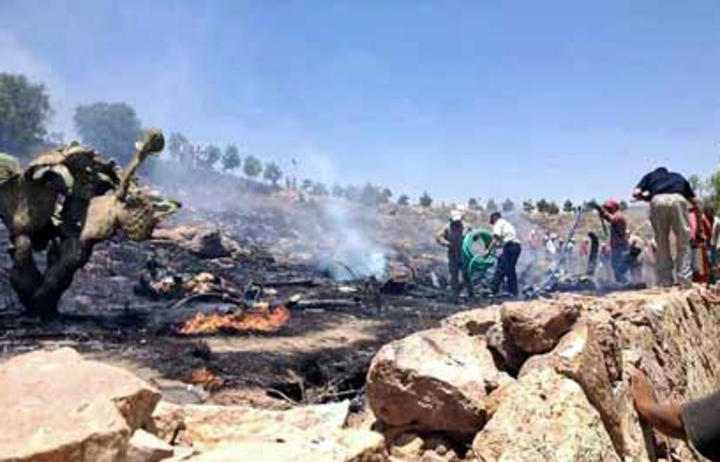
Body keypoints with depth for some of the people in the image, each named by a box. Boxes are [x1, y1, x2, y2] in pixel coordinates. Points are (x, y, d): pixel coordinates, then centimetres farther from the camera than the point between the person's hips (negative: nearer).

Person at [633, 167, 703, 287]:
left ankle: (665, 281, 12)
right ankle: (684, 280, 6)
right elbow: (696, 202, 31)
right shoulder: (678, 177, 38)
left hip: (657, 201, 0)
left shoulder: (650, 176, 34)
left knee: (661, 244, 12)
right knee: (683, 243, 11)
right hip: (678, 200, 0)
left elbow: (635, 193, 15)